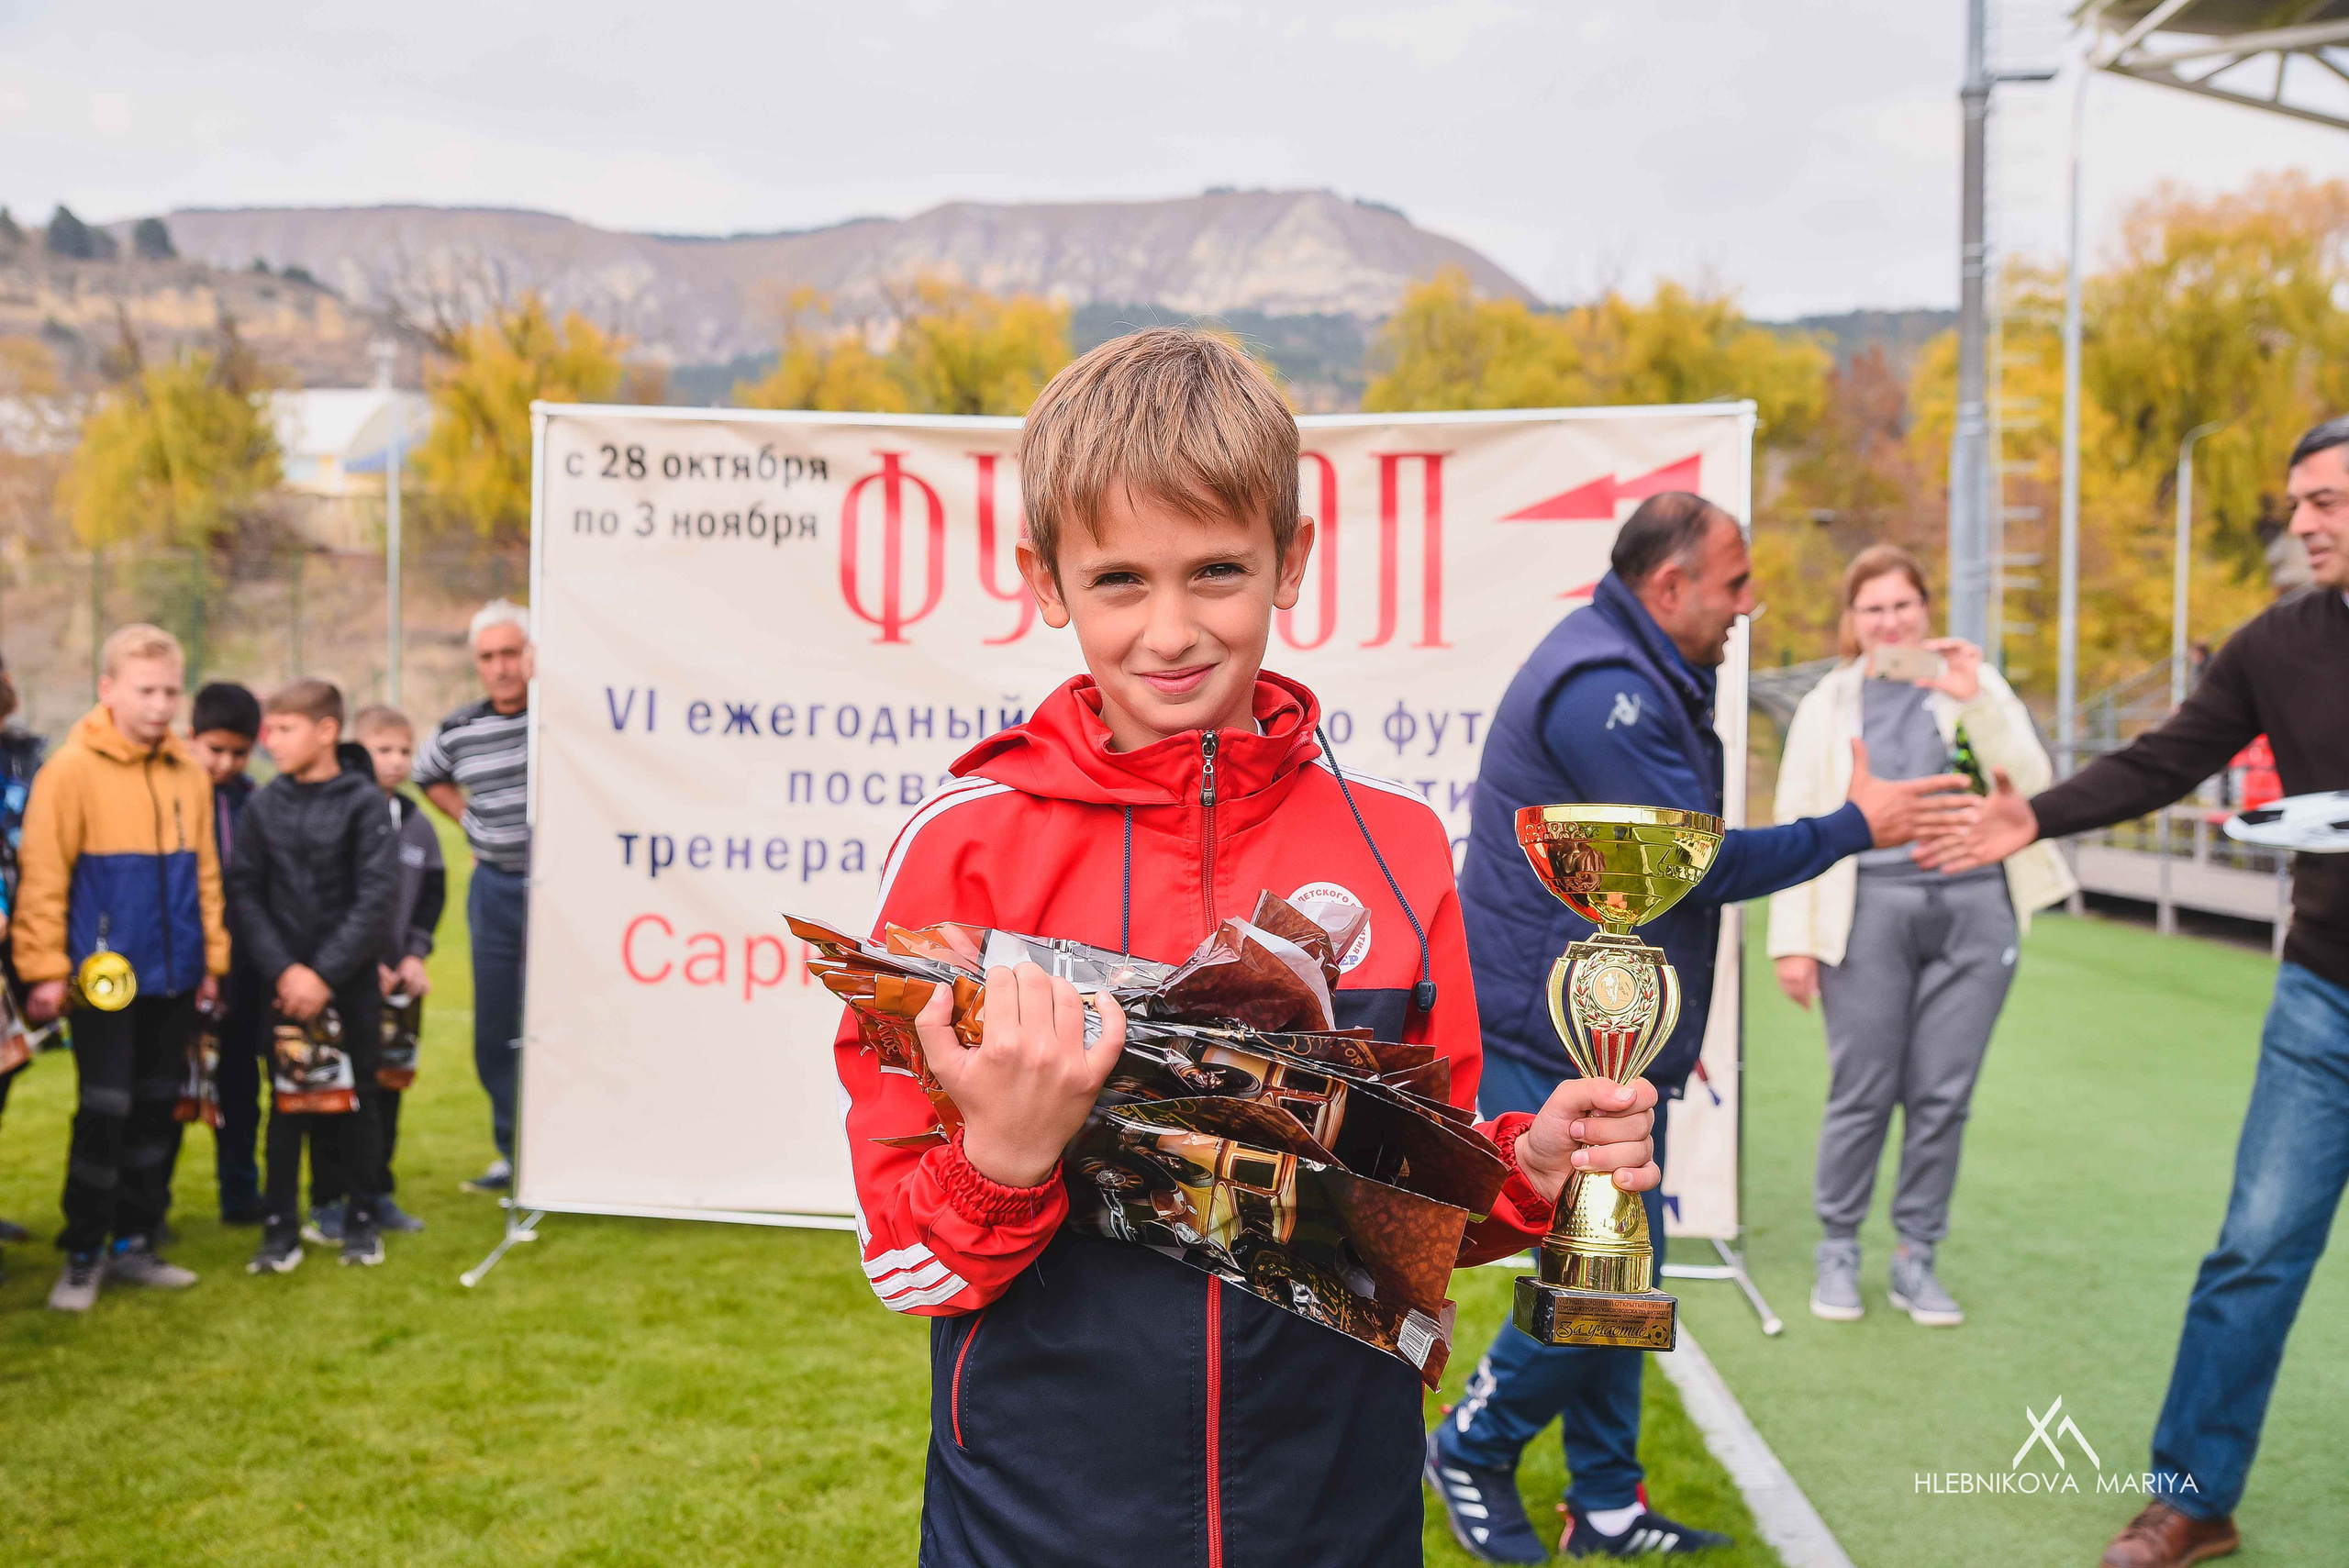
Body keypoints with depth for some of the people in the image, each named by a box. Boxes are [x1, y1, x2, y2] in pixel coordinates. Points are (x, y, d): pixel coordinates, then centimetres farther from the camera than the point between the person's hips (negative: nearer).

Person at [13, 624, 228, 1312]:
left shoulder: (188, 772, 6)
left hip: (174, 977, 5)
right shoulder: (71, 769, -10)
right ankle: (82, 1256, 11)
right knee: (104, 1112, -2)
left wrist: (212, 958, 10)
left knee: (155, 1113, 12)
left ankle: (134, 1243, 24)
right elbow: (42, 875, -11)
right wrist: (44, 969, -13)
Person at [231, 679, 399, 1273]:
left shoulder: (363, 802, -7)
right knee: (285, 1102, 5)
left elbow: (377, 896, -11)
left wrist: (324, 974, -14)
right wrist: (283, 970, -11)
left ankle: (361, 1219, 22)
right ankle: (281, 1228, 14)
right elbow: (243, 892, 0)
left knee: (357, 1097, 8)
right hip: (285, 981, 2)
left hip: (351, 980, -2)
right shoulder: (265, 805, 2)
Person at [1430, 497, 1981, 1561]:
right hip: (1552, 1045, -11)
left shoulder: (1643, 680, 15)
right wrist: (1857, 826, -10)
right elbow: (1704, 864, -20)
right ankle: (1469, 1451, 15)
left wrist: (1672, 1026, 19)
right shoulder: (1600, 689, -20)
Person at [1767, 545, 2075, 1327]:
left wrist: (1977, 699, -13)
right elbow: (1798, 824, 7)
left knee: (1943, 1094, 3)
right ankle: (1838, 1249, 15)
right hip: (1872, 906, -1)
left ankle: (1916, 1257, 16)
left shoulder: (1976, 686, 11)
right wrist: (1793, 940, 1)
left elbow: (2032, 782, -1)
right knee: (1861, 1092, 0)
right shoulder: (1826, 706, 10)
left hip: (1973, 905, 1)